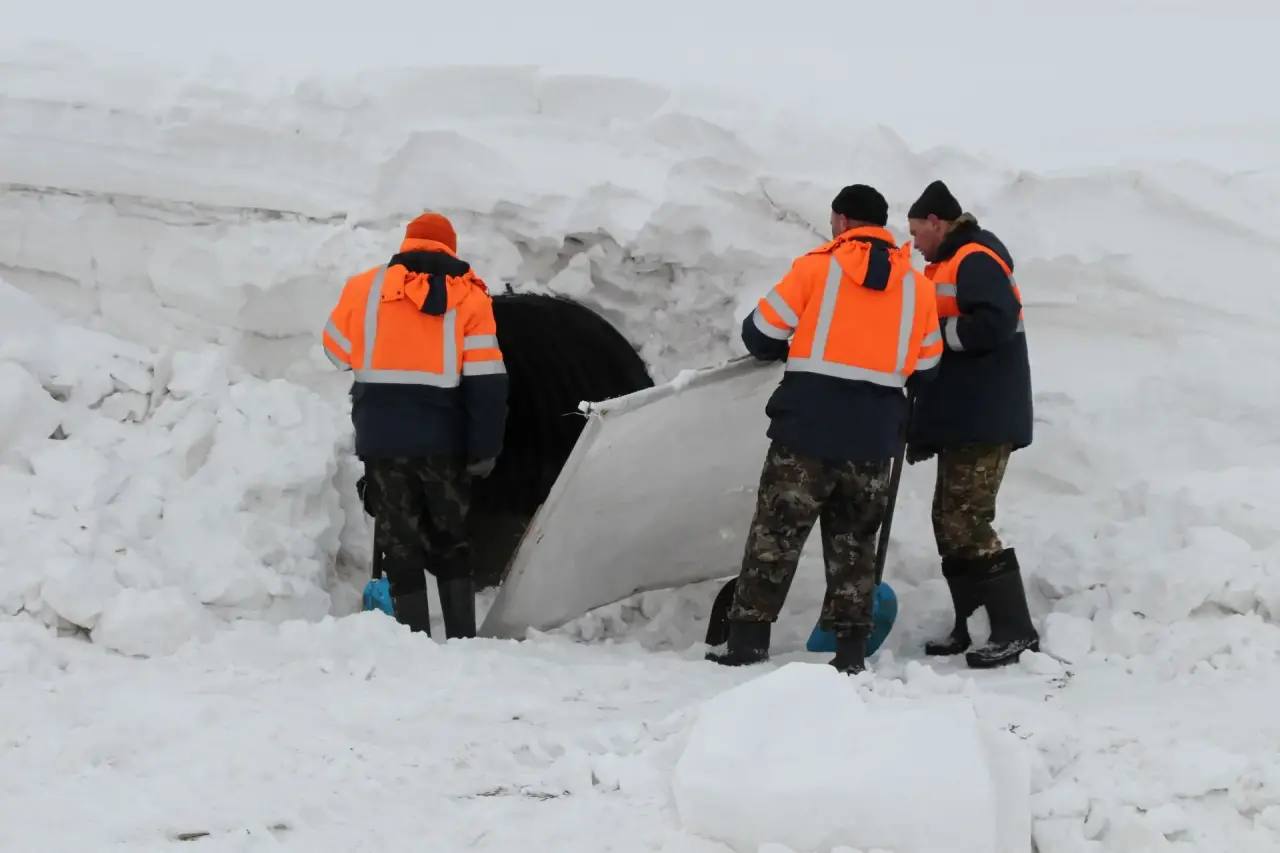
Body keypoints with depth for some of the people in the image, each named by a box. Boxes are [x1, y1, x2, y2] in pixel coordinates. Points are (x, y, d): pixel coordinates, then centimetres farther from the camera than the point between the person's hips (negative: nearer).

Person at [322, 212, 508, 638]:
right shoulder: (469, 298, 1)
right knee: (449, 544, 15)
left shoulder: (365, 287, 2)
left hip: (382, 441, -1)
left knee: (400, 546, 4)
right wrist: (483, 450, -2)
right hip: (442, 442, 1)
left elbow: (337, 349, 14)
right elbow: (486, 383, -4)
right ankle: (462, 639, 9)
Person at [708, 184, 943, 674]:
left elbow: (761, 334, 0)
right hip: (874, 438, 3)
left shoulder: (817, 268, -3)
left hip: (808, 430, -3)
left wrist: (790, 351, 22)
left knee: (776, 535, 3)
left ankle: (748, 641, 1)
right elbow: (925, 368, 11)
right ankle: (850, 649, 10)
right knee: (854, 543, 13)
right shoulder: (916, 286, 8)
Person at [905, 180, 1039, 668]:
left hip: (985, 424, -11)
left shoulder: (975, 260, -10)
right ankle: (970, 627, 16)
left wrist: (935, 331, -14)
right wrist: (924, 428, 20)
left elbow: (994, 322, -26)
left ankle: (1015, 631, -11)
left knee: (967, 525, -13)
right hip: (962, 425, 11)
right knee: (950, 524, 12)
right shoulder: (950, 266, 22)